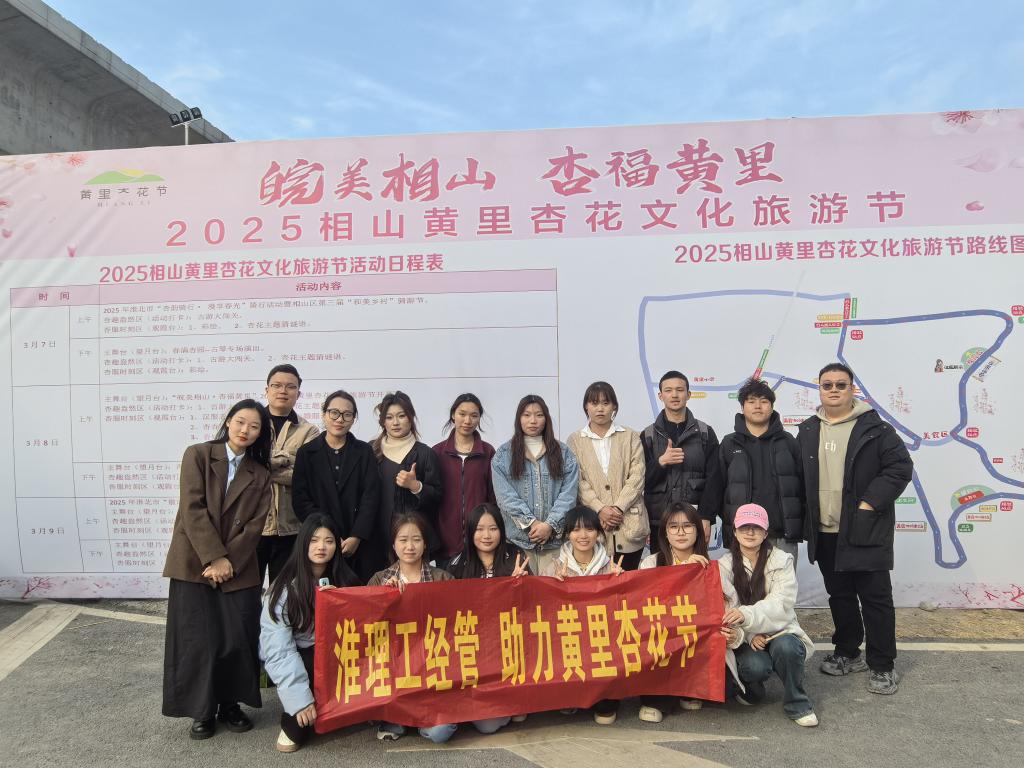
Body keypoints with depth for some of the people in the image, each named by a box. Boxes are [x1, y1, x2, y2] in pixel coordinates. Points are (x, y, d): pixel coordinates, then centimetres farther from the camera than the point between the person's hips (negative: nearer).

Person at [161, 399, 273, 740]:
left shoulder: (260, 474, 8)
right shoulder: (197, 455, 0)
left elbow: (255, 524, 1)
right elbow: (193, 509, -9)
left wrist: (230, 561, -12)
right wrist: (215, 557, -15)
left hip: (239, 569, 2)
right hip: (195, 564, -2)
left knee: (238, 640, 1)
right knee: (198, 641, 2)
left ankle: (231, 705, 21)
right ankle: (202, 711, 19)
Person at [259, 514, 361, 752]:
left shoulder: (344, 580, -3)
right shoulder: (286, 586, -15)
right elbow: (279, 648, -20)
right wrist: (300, 700, -27)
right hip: (292, 658, -4)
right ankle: (293, 725, 0)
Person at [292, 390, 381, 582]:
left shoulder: (364, 452, 9)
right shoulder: (306, 453, 7)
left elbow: (371, 497, 1)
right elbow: (300, 500, 0)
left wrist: (356, 537, -10)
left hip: (361, 543, 1)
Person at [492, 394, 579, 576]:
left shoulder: (563, 453, 9)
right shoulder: (503, 455, 6)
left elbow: (568, 494, 1)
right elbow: (506, 496, -3)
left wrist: (550, 524, -11)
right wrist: (531, 523, -11)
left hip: (555, 537, 1)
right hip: (518, 537, 0)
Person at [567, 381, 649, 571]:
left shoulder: (630, 437, 10)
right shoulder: (575, 440, 9)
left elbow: (637, 476, 1)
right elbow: (578, 481, 0)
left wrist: (618, 507, -10)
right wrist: (600, 509, -11)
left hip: (629, 525, 1)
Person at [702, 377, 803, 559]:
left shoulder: (787, 442, 9)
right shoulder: (729, 444, 7)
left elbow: (803, 485, 7)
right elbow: (714, 487, 3)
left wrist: (803, 527, 3)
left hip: (783, 537, 1)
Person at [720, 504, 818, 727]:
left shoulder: (782, 561, -3)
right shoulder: (725, 565, 0)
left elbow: (780, 604, -17)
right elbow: (728, 609, -5)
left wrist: (747, 615, -36)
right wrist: (750, 634, -23)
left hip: (780, 633, 0)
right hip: (745, 639, 0)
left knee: (785, 647, -34)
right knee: (755, 666, -32)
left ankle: (797, 704, -8)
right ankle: (750, 689, 6)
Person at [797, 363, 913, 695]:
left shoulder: (874, 427, -5)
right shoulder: (807, 431, 9)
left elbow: (900, 466, -10)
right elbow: (798, 477, 14)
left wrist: (869, 504, -15)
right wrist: (806, 519, 6)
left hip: (866, 530, -4)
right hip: (824, 532, 5)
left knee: (875, 598, 3)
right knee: (840, 595, 16)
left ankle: (882, 665, 15)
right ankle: (847, 653, 30)